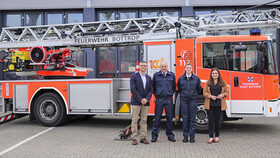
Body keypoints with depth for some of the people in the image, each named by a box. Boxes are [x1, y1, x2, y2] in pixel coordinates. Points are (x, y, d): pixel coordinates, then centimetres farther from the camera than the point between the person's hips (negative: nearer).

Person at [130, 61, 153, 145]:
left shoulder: (148, 77, 13)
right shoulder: (134, 76, -1)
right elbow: (133, 89, -9)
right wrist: (140, 99, -14)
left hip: (145, 102, 4)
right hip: (136, 102, -4)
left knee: (144, 120, 6)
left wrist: (146, 99, -9)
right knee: (135, 120, -1)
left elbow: (150, 90, 8)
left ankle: (143, 137, 13)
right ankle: (134, 138, 4)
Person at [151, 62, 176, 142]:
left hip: (169, 99, 1)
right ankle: (154, 135, 9)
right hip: (159, 99, -1)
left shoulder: (172, 75, 7)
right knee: (157, 118, 1)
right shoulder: (156, 75, 5)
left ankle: (170, 135, 16)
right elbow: (153, 86, 15)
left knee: (169, 117, 5)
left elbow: (174, 86, 18)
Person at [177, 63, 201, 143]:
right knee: (185, 118, 2)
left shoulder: (196, 78, 4)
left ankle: (192, 136, 7)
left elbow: (199, 89, 15)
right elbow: (179, 89, 18)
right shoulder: (181, 79, 5)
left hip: (193, 100, 0)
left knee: (192, 119, 1)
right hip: (184, 100, 0)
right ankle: (185, 136, 10)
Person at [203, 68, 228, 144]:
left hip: (219, 105, 1)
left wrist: (222, 95, -10)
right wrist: (210, 96, -13)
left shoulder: (223, 83, 9)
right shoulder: (208, 83, 7)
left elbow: (227, 92, 11)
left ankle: (216, 136, 18)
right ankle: (211, 137, 6)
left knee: (218, 121, 4)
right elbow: (204, 92, 5)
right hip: (210, 105, 0)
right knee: (211, 120, 0)